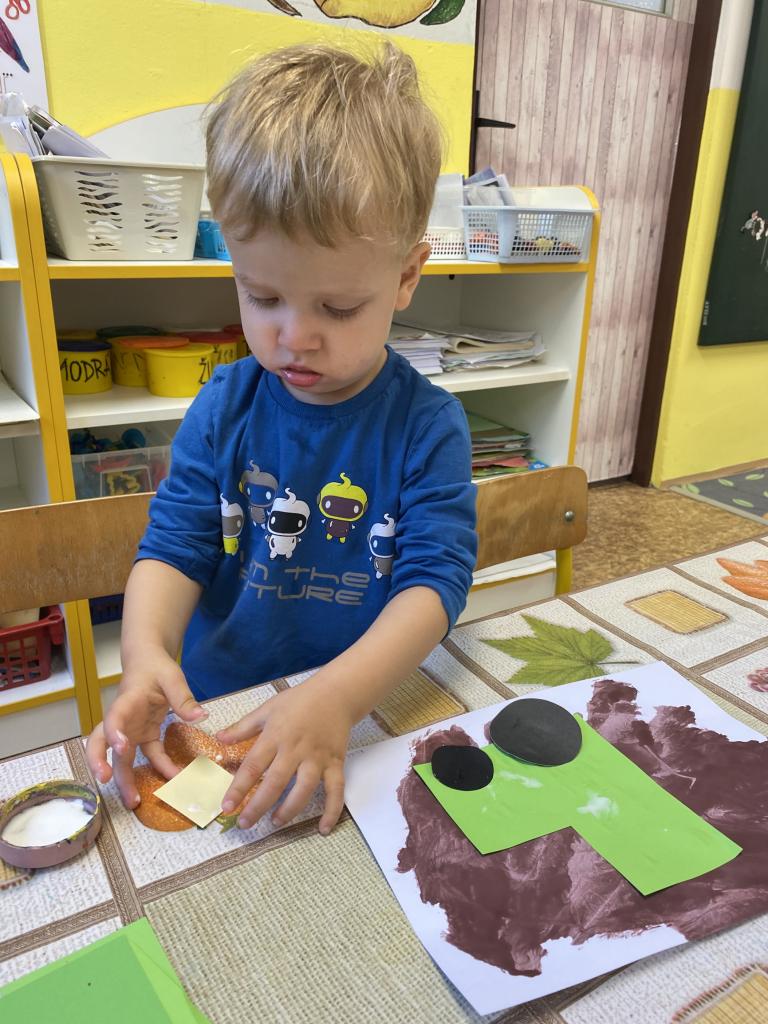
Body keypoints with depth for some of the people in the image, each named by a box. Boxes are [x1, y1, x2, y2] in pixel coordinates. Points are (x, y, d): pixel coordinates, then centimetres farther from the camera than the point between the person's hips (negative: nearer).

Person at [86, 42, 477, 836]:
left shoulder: (428, 426, -9)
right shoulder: (224, 407, -1)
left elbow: (435, 581, -15)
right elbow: (174, 544, 0)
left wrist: (338, 696, -31)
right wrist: (147, 654, -21)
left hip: (368, 713, -3)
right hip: (218, 709, 3)